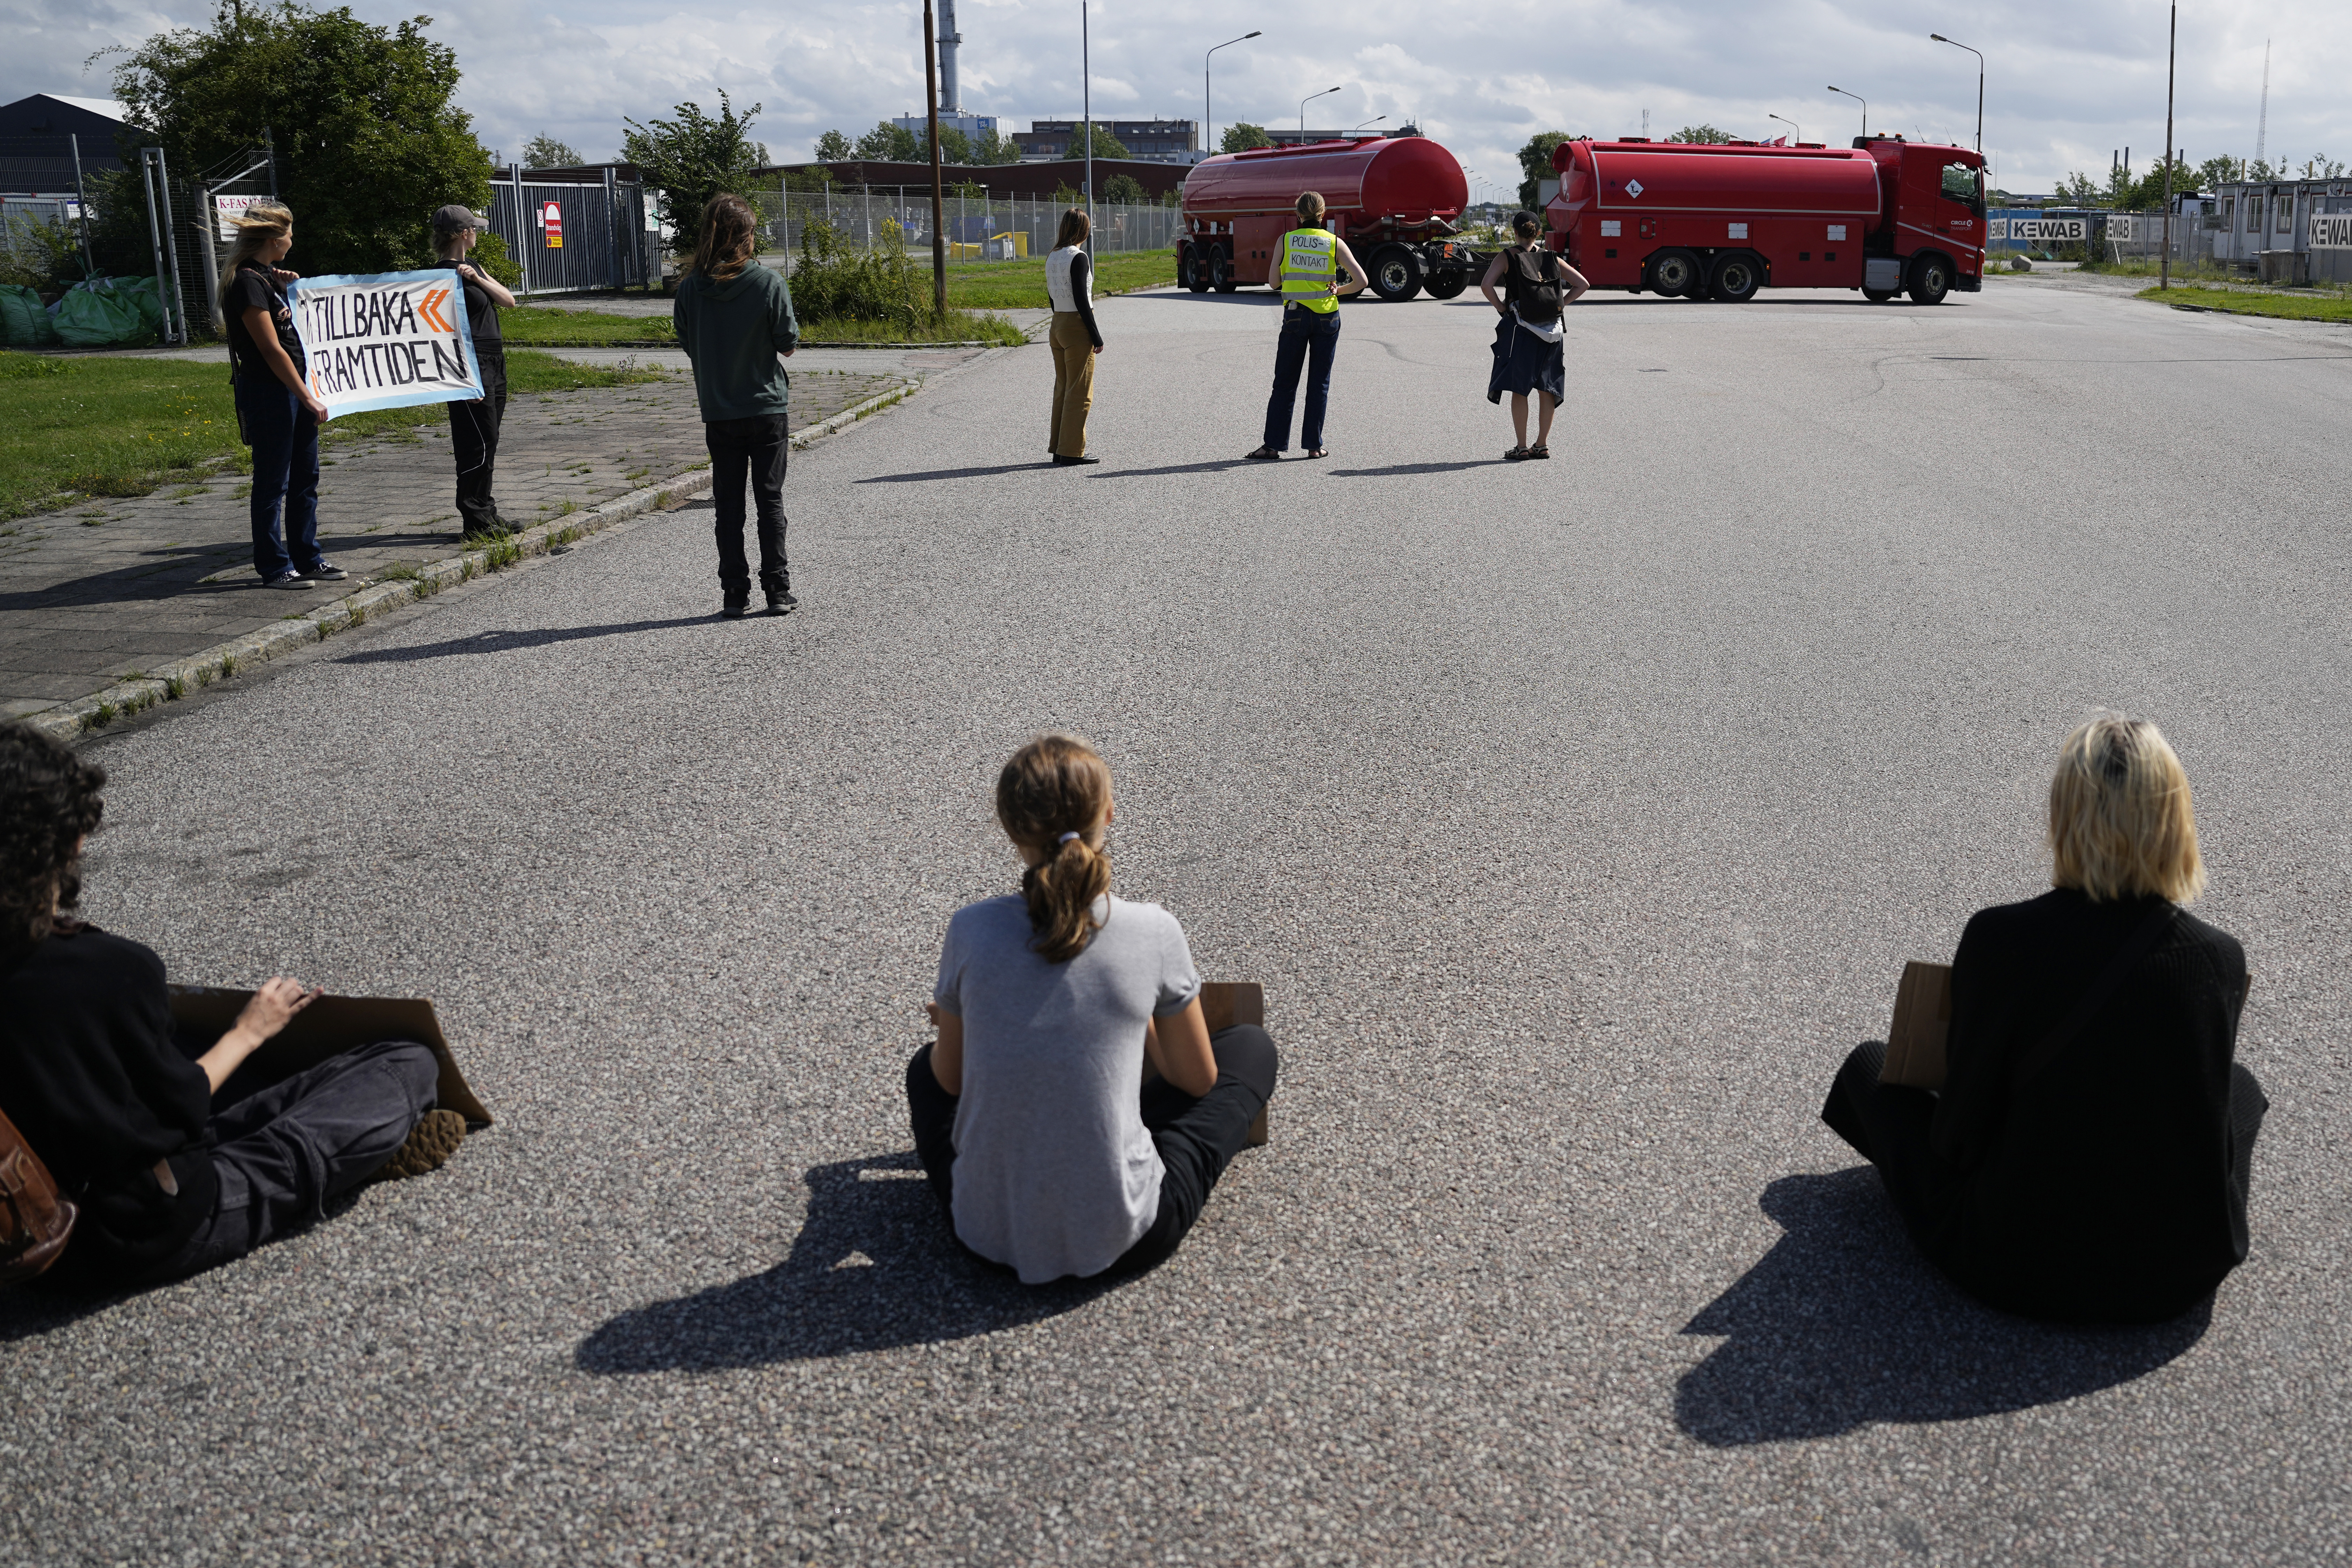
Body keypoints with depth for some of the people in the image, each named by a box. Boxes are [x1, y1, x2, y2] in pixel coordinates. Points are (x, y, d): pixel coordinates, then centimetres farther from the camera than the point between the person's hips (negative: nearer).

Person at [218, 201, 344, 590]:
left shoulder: (268, 275, 13)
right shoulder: (246, 282, -16)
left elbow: (294, 326, 27)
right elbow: (272, 350, -19)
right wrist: (309, 398, -17)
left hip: (293, 389, 10)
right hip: (266, 393, -10)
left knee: (305, 477, 13)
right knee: (273, 482, -1)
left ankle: (307, 559, 22)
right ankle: (274, 567, 7)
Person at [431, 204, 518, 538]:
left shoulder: (472, 267, 16)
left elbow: (508, 301, 7)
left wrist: (478, 278, -9)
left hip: (494, 366, 9)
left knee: (488, 445, 13)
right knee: (479, 445, -8)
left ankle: (486, 514, 20)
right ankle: (475, 521, -3)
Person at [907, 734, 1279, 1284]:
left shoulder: (971, 931, -11)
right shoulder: (1153, 932, -14)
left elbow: (951, 1078, 5)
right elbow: (1198, 1080, 2)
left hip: (989, 1230, 3)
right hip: (1123, 1237, -2)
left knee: (928, 1067, 33)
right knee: (1251, 1048, 20)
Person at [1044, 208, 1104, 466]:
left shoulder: (1052, 257, 9)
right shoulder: (1078, 258, -15)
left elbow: (1052, 295, 13)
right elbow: (1081, 299, -17)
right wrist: (1097, 336, -13)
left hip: (1058, 326, 8)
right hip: (1077, 327, -8)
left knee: (1063, 388, 14)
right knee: (1080, 393, -2)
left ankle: (1058, 448, 17)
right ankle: (1071, 452, -1)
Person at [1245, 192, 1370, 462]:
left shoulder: (1285, 241, -1)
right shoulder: (1335, 243, -1)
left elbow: (1274, 282, 6)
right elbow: (1362, 282, -5)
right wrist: (1337, 291, 9)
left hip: (1295, 316, 0)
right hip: (1327, 318, 0)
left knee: (1285, 383, 6)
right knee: (1320, 383, 9)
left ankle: (1274, 445, 3)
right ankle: (1314, 445, 9)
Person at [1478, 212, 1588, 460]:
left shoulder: (1507, 256, -2)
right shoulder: (1552, 258, 9)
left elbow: (1486, 285, -15)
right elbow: (1582, 284, 8)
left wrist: (1500, 307, -2)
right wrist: (1559, 305, 8)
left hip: (1520, 328, -3)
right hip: (1552, 329, 4)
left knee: (1519, 388, 2)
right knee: (1548, 388, 9)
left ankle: (1521, 447, 0)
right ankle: (1543, 445, 12)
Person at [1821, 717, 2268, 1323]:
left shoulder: (1999, 939, -22)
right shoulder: (2221, 959, -13)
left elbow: (1960, 1133, -13)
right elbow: (2202, 1106, 3)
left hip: (2017, 1272, -3)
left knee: (1871, 1066, 19)